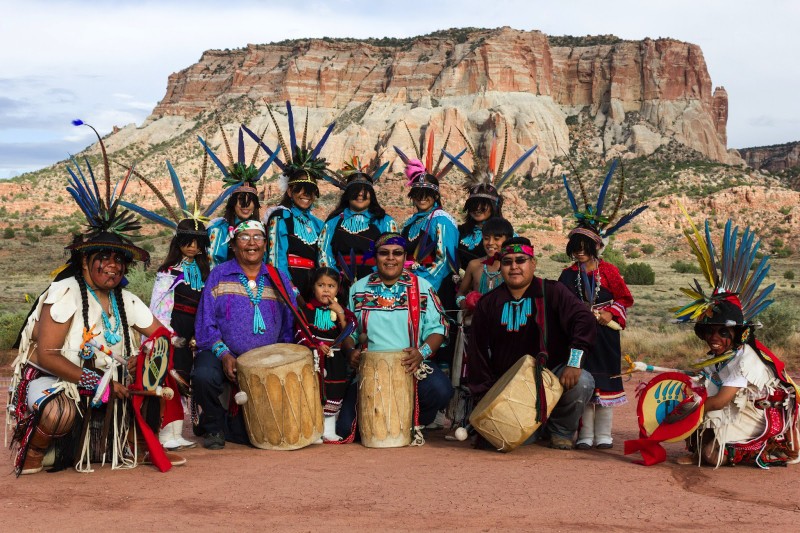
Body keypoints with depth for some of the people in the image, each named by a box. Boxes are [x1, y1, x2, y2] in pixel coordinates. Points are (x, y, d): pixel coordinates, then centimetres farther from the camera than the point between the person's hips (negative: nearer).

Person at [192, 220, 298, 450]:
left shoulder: (279, 280, 11)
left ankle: (226, 423, 25)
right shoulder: (218, 276, 3)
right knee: (203, 376, -36)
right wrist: (223, 354, -17)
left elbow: (289, 327, 10)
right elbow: (205, 324, -3)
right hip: (223, 356, -2)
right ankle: (213, 424, -3)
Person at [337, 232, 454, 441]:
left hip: (412, 365, -1)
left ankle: (414, 423, 2)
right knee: (345, 426, -15)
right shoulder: (359, 289, 9)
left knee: (440, 391, -32)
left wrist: (422, 352, -20)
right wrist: (352, 351, -8)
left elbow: (437, 328, -1)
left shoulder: (422, 287, 3)